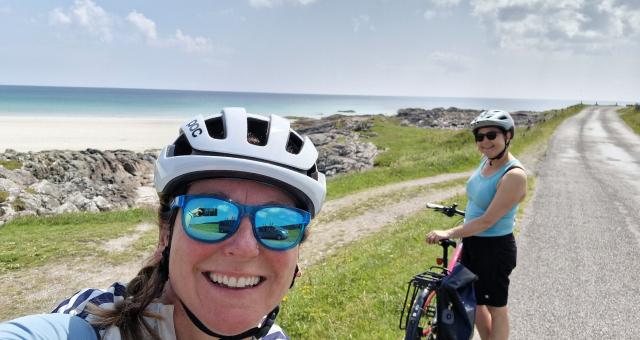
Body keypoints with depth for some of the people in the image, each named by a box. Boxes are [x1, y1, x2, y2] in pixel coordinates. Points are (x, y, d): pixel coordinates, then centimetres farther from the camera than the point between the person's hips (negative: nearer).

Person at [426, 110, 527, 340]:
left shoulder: (514, 175, -25)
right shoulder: (487, 160, -1)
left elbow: (488, 221, -26)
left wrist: (448, 233, -25)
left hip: (495, 248, -8)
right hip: (471, 243, 8)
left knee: (496, 306, 11)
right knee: (474, 302, 21)